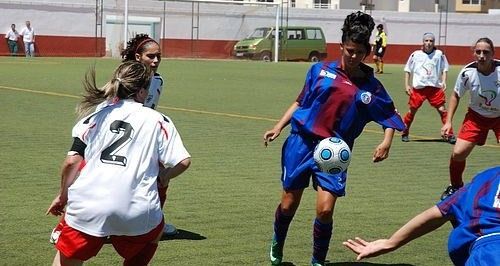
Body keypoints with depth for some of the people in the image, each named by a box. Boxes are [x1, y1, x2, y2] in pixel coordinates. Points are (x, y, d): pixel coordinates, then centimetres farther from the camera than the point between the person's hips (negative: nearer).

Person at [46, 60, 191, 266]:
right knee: (156, 230, 32)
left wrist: (63, 195, 16)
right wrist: (163, 176, 20)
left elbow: (72, 162, 3)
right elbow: (183, 161, 1)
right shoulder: (157, 120, 9)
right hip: (137, 214, -1)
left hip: (87, 208, 1)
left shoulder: (94, 116, 12)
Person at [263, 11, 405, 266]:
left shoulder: (371, 87, 2)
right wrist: (278, 127, 3)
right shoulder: (320, 70, 2)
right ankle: (277, 245, 37)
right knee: (288, 205, 6)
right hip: (301, 142, 0)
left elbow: (390, 117, 7)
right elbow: (300, 102, 10)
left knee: (325, 209, -14)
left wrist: (386, 142, -12)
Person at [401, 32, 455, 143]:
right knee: (412, 110, 3)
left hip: (435, 87, 0)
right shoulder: (415, 55, 5)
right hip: (418, 87, 0)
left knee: (442, 110, -7)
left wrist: (443, 82, -2)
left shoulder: (439, 54, 6)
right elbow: (407, 70, 13)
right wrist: (407, 85, 6)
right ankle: (405, 133, 21)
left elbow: (444, 69, 12)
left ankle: (449, 135, -1)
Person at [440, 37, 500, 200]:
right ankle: (455, 186, 21)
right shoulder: (467, 73, -18)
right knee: (458, 153, -7)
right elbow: (456, 95, 0)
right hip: (476, 116, 1)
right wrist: (448, 122, -6)